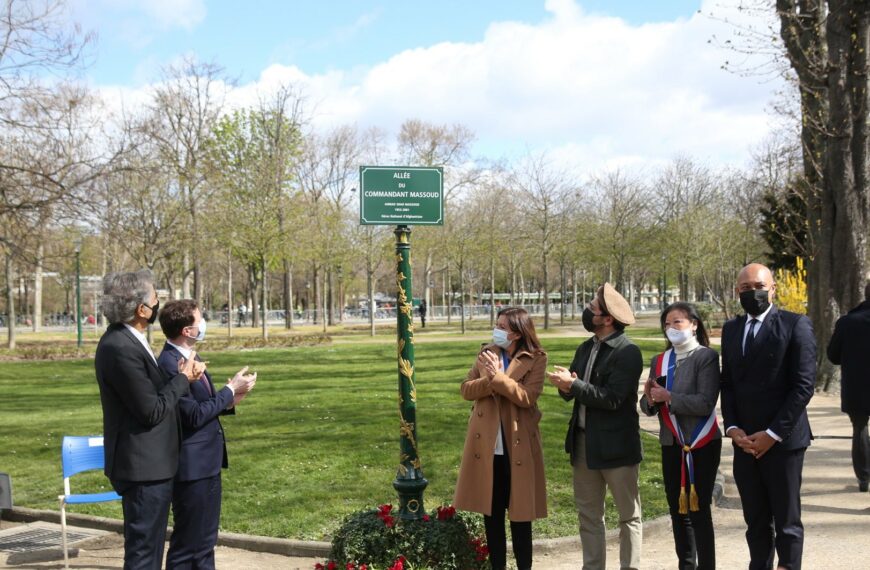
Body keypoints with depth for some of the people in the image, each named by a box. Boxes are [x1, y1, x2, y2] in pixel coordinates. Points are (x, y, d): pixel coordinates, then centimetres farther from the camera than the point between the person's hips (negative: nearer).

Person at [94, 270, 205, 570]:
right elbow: (152, 411, -21)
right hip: (144, 467, -10)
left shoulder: (126, 340, 7)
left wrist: (180, 375, 0)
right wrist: (182, 378, -9)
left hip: (149, 464, 10)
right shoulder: (120, 348, -23)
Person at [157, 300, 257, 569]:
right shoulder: (169, 364, -21)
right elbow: (193, 416, -22)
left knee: (206, 540, 18)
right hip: (192, 465, -10)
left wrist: (230, 400, -2)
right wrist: (230, 390, -13)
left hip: (207, 462, 10)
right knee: (187, 543, 1)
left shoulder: (190, 357, 9)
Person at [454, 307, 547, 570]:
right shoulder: (487, 353, 8)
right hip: (486, 444, 4)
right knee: (491, 511, 11)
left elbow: (527, 397, -18)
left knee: (519, 511, 5)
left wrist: (498, 376, -24)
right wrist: (489, 379, -17)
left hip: (517, 445, -4)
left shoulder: (536, 359, -6)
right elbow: (466, 390, 1)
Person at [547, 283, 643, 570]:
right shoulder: (585, 349, 9)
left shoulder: (628, 352, -15)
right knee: (588, 514, 14)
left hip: (616, 444, -7)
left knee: (628, 515, 8)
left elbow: (612, 398, -24)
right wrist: (565, 385, -13)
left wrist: (573, 384, -21)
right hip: (584, 441, 8)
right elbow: (573, 392, 9)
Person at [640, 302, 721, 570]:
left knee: (699, 510, -4)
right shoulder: (659, 361, 9)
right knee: (677, 511, 12)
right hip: (671, 445, 6)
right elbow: (647, 407, 8)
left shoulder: (706, 356, -8)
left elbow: (705, 403, -18)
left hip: (702, 445, -6)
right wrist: (650, 398, -13)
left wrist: (668, 397, -19)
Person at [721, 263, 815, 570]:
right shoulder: (731, 329, 12)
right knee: (756, 522, 10)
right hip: (745, 441, 5)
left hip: (783, 441, -5)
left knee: (787, 523, 4)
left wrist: (772, 434, -13)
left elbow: (804, 386, -10)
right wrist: (732, 427, -2)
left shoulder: (795, 325, -6)